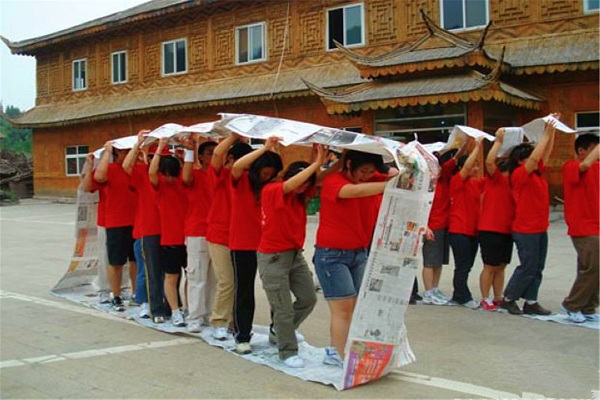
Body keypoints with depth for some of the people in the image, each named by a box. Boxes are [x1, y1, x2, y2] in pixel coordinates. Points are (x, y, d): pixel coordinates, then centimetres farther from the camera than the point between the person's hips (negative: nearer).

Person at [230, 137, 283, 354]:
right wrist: (265, 148, -32)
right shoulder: (241, 180, -6)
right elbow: (237, 166, -28)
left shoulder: (270, 186, 8)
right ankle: (242, 337, 14)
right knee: (244, 291, 4)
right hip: (243, 244, -4)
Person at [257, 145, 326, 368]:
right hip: (273, 257, -8)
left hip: (295, 255, 8)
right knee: (283, 308, -1)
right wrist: (317, 163, -31)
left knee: (308, 299, 12)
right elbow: (290, 184, -32)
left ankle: (280, 331, 36)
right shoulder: (271, 191, -15)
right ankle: (287, 352, 16)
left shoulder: (300, 195, 5)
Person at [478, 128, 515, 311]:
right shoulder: (494, 179, -6)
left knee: (500, 267, 12)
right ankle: (485, 299, 9)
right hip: (490, 229, -7)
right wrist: (498, 141, -19)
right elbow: (489, 161, -23)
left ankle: (498, 298, 21)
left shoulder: (512, 184, 13)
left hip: (506, 230, 7)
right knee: (490, 267, -1)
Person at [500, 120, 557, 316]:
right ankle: (508, 299, 12)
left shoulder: (537, 173, 10)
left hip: (540, 229, 8)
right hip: (526, 230, -8)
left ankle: (531, 302, 17)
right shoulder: (519, 174, -13)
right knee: (527, 268, -2)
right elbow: (535, 157, -24)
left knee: (537, 268, 10)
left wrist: (551, 131, 4)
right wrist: (546, 133, -17)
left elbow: (546, 152, 14)